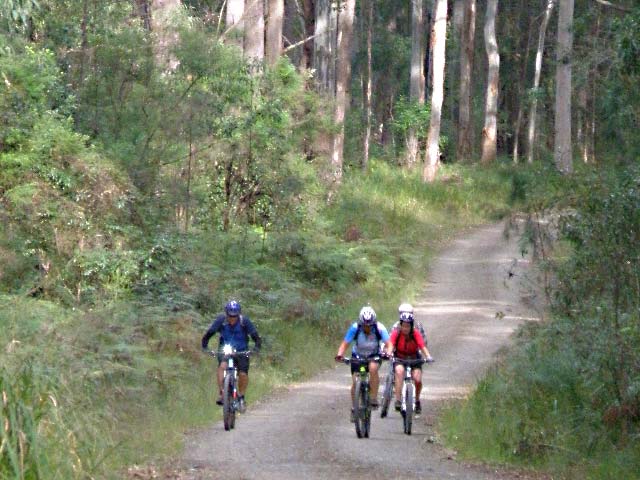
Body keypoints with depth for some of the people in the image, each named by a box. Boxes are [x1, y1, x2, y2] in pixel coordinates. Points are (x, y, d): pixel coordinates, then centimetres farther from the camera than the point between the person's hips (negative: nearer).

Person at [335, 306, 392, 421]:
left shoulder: (379, 328, -24)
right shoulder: (355, 328, -24)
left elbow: (388, 343, -29)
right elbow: (345, 344, -25)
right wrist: (339, 354, -44)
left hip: (374, 355, -1)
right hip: (358, 355, 1)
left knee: (373, 368, -34)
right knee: (355, 381, -11)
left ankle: (374, 398, -23)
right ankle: (354, 409, 9)